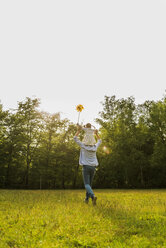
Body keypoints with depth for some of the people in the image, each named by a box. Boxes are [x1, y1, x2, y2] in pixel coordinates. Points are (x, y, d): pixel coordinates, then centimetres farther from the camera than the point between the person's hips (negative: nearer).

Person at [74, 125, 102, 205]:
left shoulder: (84, 146, -6)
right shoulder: (95, 147, 3)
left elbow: (75, 138, 2)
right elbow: (99, 141, 25)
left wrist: (79, 130, 8)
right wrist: (96, 134, 30)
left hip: (86, 167, -4)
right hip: (93, 167, 4)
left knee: (87, 184, -9)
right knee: (89, 184, 17)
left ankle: (93, 196, -33)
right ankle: (86, 198, 24)